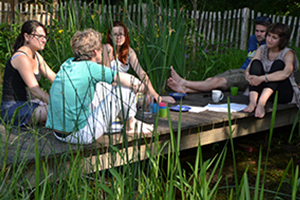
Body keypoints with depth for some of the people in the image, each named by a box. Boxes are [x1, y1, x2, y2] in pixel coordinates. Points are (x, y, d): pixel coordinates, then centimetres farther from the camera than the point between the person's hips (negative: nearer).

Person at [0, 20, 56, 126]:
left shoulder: (36, 56, 10)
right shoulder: (21, 58, -20)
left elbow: (54, 77, 11)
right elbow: (35, 90, -28)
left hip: (28, 103, 10)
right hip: (13, 109, -10)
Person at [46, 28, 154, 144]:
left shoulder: (68, 63, 5)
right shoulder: (90, 68, -15)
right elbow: (128, 80, -8)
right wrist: (143, 88, 10)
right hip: (80, 136, -8)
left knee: (100, 85, 23)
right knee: (125, 89, -2)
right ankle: (131, 125, 23)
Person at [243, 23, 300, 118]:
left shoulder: (288, 53, -8)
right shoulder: (262, 49, 7)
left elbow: (286, 73, -30)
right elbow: (248, 69, -3)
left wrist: (262, 78, -39)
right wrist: (249, 76, -28)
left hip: (284, 94, -3)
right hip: (262, 91, 4)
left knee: (278, 64, -26)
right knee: (256, 63, -17)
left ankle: (262, 102, -48)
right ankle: (252, 101, -41)